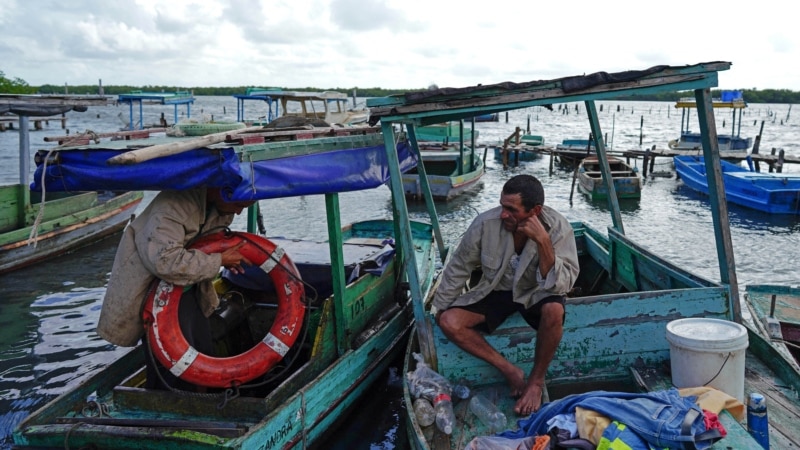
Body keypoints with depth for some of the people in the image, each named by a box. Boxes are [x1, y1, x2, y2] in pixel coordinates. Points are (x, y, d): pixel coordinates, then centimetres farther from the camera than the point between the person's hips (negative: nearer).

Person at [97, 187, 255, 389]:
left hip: (187, 290, 8)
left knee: (204, 356, 13)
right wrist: (219, 260, -30)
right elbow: (164, 260, -40)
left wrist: (226, 258, -8)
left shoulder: (218, 204, -5)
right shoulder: (174, 205, -32)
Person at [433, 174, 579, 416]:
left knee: (554, 310, -37)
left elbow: (560, 285, -32)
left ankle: (537, 380, -12)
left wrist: (543, 241, -41)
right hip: (496, 291, 2)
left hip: (535, 294, -2)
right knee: (449, 322, -20)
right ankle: (510, 371, -8)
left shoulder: (558, 227, -25)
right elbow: (458, 268, -7)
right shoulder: (485, 223, -22)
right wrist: (440, 309, 1)